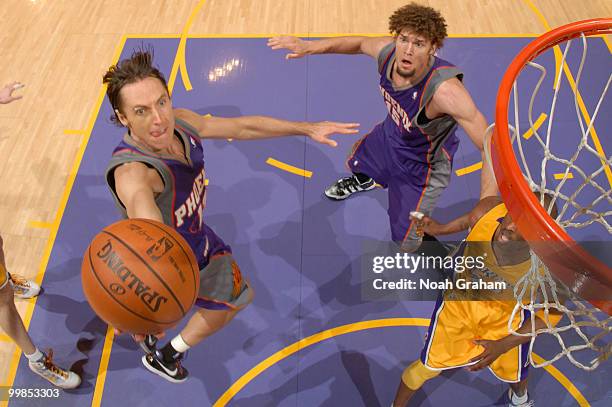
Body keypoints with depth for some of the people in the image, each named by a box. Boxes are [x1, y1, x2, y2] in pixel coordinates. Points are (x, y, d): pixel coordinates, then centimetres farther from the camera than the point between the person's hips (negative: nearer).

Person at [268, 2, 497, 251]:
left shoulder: (445, 90, -43)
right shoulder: (387, 51, -25)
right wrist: (309, 47, -10)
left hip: (422, 166, -6)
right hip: (390, 135, 6)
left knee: (408, 244, 1)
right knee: (354, 163, 33)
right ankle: (362, 181, 72)